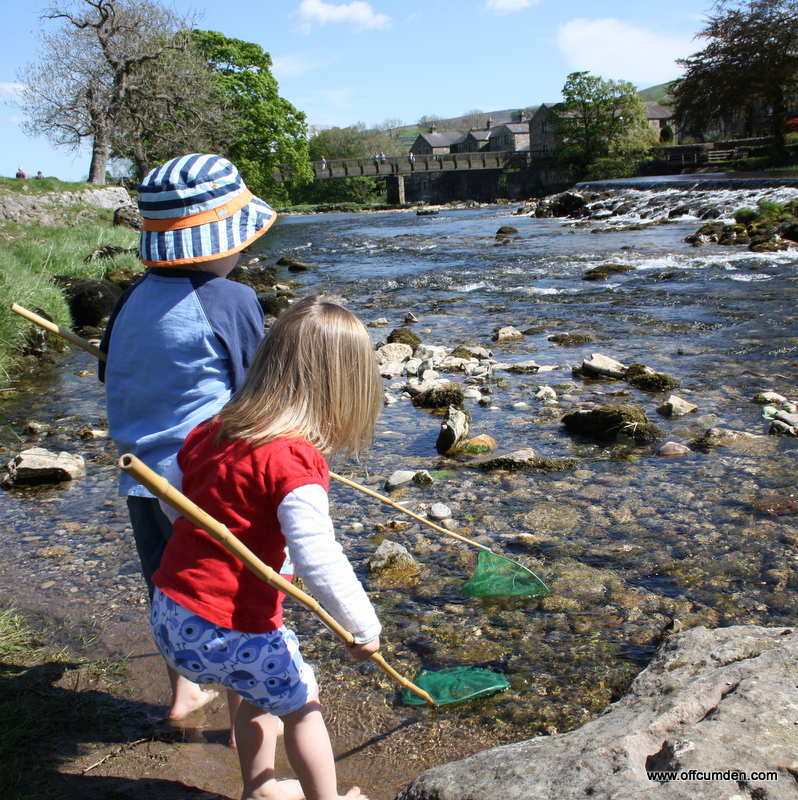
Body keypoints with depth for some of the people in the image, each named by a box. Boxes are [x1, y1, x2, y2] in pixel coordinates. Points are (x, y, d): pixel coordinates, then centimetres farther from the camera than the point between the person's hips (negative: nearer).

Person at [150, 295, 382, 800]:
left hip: (169, 610, 8)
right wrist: (365, 629, -13)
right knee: (302, 701, 18)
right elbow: (320, 563, -27)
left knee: (267, 689, 30)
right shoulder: (293, 460, -24)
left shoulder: (213, 431, 0)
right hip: (227, 631, -8)